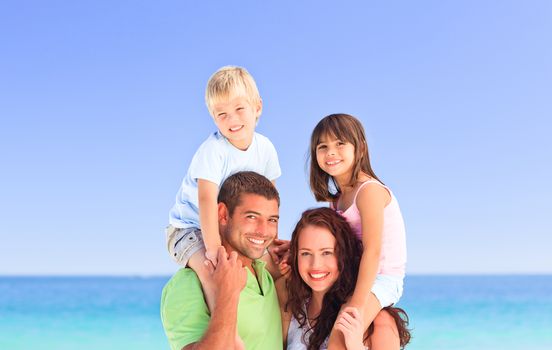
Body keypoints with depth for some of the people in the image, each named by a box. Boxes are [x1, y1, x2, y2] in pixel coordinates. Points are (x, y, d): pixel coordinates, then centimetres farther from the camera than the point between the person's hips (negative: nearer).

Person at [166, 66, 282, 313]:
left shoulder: (265, 148, -7)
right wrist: (213, 247, -42)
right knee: (214, 268, -33)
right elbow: (207, 199, -36)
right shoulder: (213, 150, -27)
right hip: (190, 228, -6)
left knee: (273, 261, 5)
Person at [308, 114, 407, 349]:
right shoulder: (337, 196, 11)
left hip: (381, 279, -10)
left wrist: (357, 304, -29)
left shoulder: (369, 191, -16)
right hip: (352, 276, 10)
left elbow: (372, 250, -23)